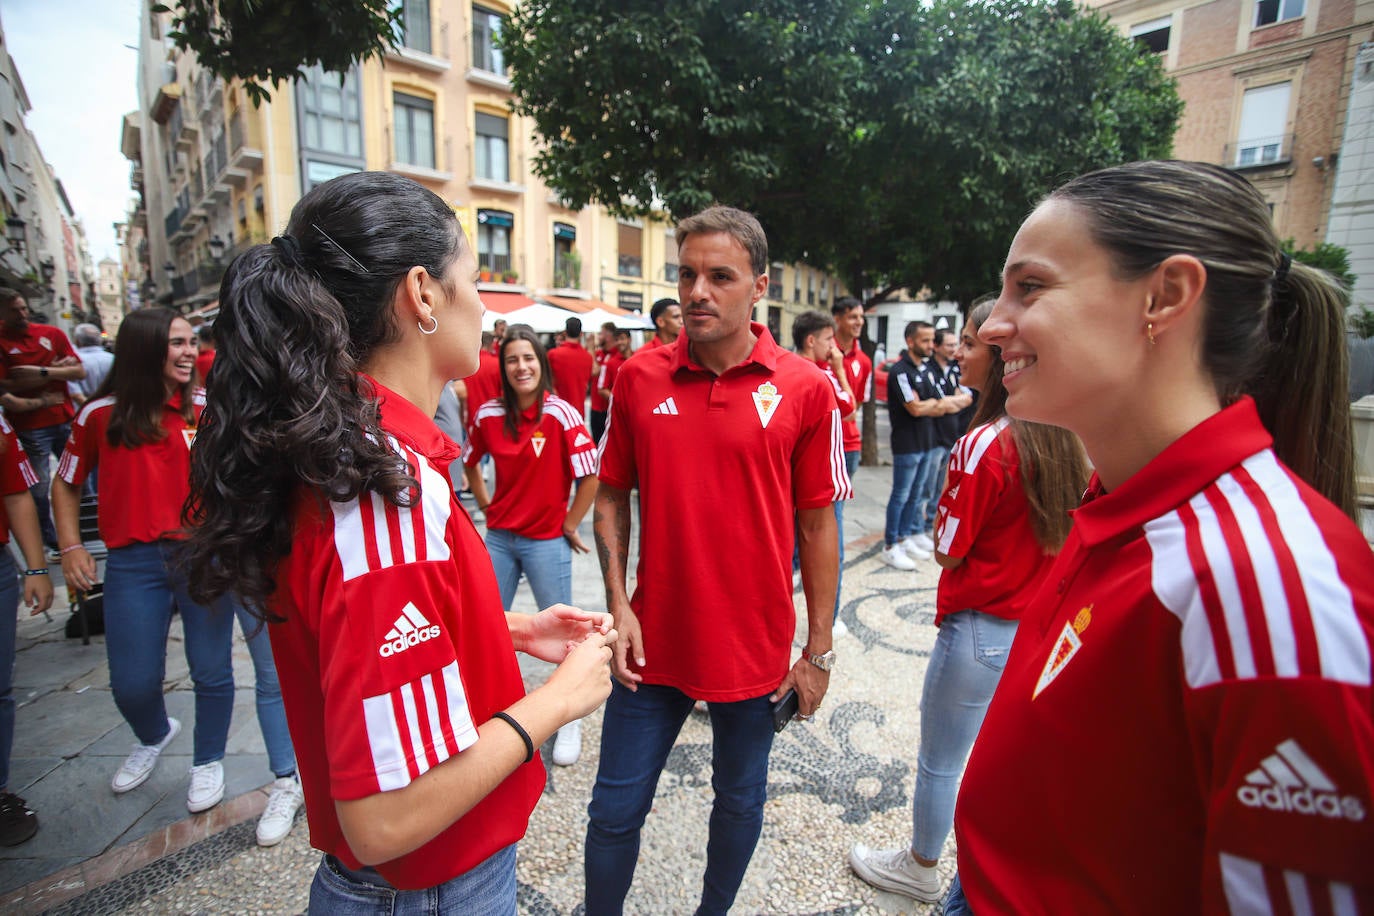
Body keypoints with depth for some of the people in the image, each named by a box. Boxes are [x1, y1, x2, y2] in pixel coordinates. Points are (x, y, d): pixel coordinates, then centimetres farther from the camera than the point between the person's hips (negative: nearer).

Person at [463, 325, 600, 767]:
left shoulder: (561, 414, -15)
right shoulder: (489, 414, -1)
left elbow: (591, 476, -14)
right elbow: (470, 463, 16)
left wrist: (569, 524, -8)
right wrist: (486, 506, 9)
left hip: (546, 540, -4)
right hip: (499, 536, 4)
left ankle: (570, 721, 28)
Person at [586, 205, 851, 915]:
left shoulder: (805, 389, -8)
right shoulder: (638, 379, -4)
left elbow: (816, 524, -4)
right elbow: (612, 496, 4)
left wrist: (818, 650, -1)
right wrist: (617, 605, -4)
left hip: (755, 646, 0)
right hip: (652, 643, 1)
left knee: (740, 800, 22)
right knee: (615, 810, 14)